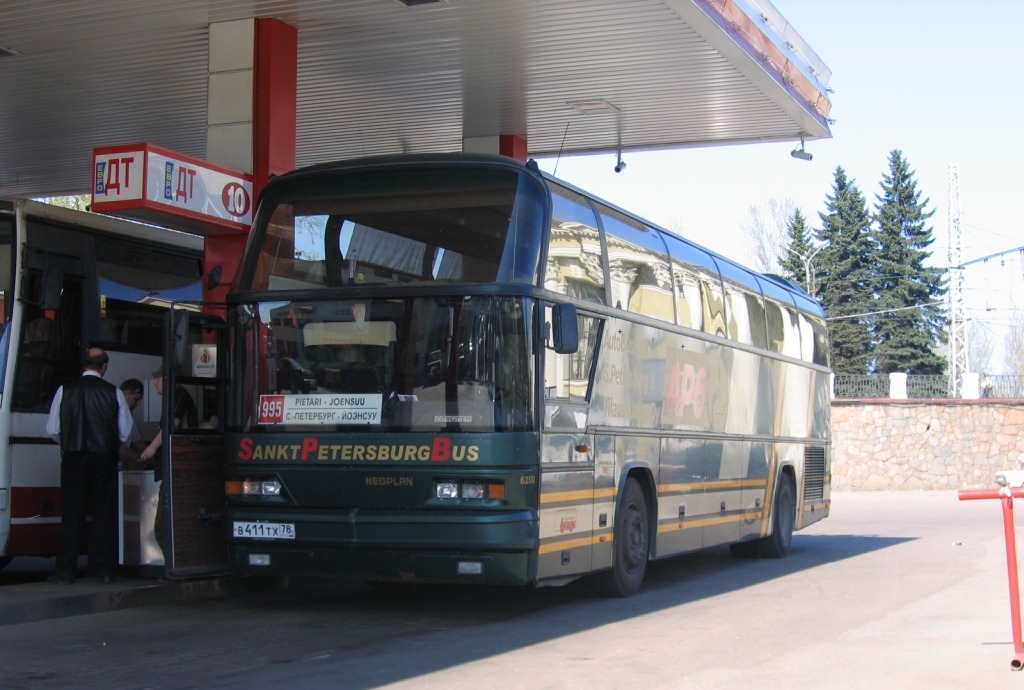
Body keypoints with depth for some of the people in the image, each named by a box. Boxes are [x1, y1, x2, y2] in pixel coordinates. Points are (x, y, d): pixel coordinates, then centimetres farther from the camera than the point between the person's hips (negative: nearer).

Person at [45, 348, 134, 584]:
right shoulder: (114, 392, -2)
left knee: (72, 513, 4)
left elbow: (52, 429, 3)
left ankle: (66, 571, 4)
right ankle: (105, 570, 6)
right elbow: (125, 432, 0)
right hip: (104, 458, 0)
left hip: (73, 458, 0)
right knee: (104, 513, 6)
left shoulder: (65, 390, -1)